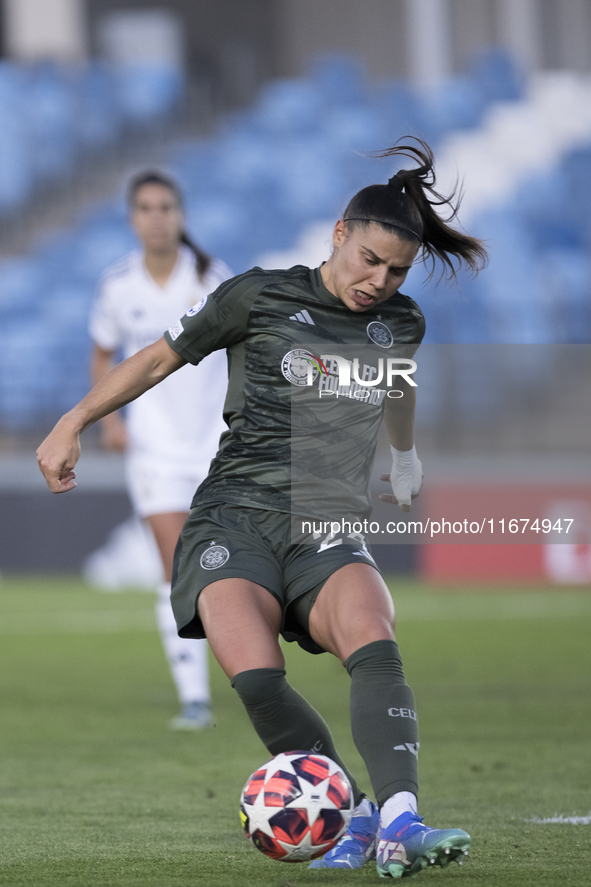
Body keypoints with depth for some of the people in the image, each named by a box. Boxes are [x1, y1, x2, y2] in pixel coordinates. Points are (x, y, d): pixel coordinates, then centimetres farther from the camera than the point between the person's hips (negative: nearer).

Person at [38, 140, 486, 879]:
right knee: (257, 679, -30)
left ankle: (399, 824, -44)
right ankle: (350, 817, -14)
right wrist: (74, 423, 8)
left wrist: (405, 457, 54)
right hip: (234, 516, -2)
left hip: (328, 526, 2)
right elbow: (161, 357, 12)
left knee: (374, 645, -32)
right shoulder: (261, 297, 3)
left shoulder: (401, 323, 15)